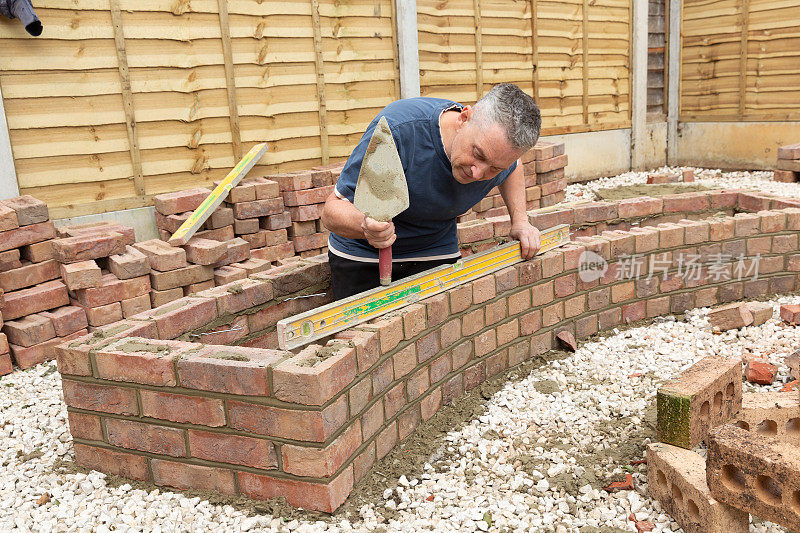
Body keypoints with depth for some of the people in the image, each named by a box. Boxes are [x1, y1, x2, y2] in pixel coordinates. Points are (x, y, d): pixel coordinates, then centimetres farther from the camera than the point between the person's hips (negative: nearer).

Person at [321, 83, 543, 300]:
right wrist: (366, 226, -52)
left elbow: (513, 169, 12)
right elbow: (333, 209, -30)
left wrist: (520, 220, -3)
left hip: (437, 255, 4)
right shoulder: (398, 128, -34)